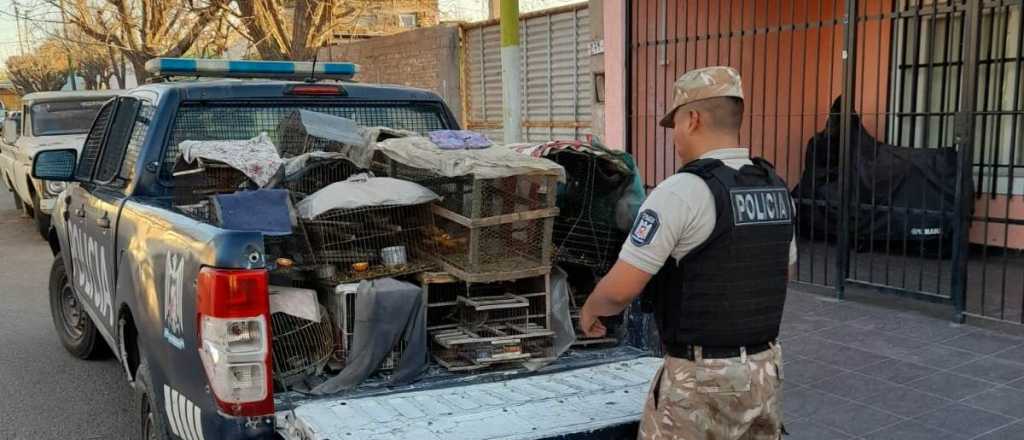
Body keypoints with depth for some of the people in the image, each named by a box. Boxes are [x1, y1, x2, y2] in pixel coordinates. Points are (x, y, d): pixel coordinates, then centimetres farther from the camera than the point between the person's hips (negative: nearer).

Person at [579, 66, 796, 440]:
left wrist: (590, 309, 3)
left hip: (700, 379, -7)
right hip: (763, 368, 7)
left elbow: (620, 289, -19)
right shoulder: (776, 190, 5)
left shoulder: (682, 192, -20)